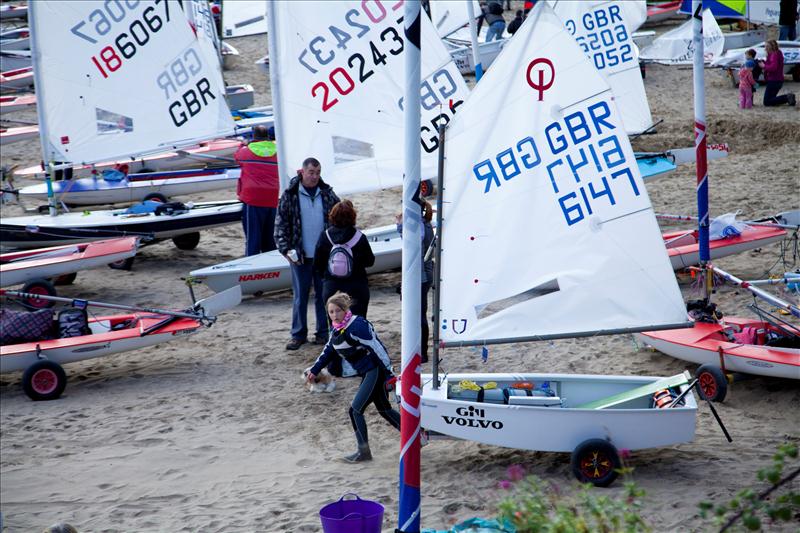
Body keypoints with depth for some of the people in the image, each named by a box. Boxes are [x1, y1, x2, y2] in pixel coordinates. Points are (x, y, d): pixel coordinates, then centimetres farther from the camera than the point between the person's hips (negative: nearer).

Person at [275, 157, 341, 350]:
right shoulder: (290, 195, -3)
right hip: (300, 255, -2)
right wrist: (285, 249, -11)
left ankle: (323, 333, 18)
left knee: (323, 295, 8)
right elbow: (281, 224, -3)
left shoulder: (327, 194, 5)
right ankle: (298, 334, 14)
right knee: (300, 296, 5)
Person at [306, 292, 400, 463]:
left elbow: (376, 348, -23)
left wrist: (389, 373, -23)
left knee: (355, 410, -9)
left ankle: (363, 451, 1)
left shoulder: (357, 325, -23)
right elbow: (329, 350, 19)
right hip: (366, 372, 9)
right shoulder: (336, 329, 5)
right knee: (384, 409, 16)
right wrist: (314, 370, 15)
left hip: (375, 370, -9)